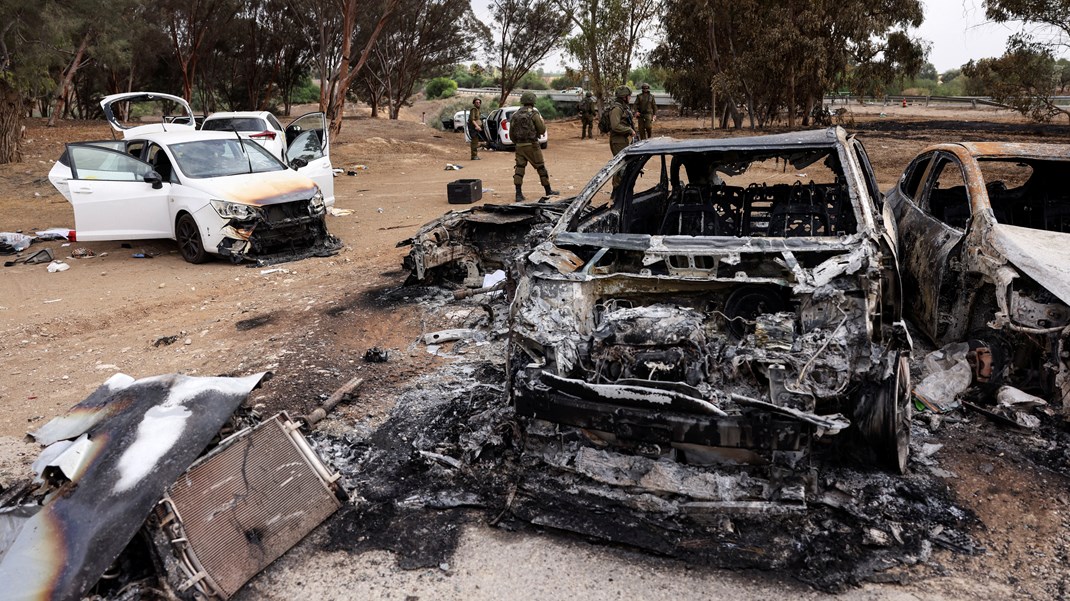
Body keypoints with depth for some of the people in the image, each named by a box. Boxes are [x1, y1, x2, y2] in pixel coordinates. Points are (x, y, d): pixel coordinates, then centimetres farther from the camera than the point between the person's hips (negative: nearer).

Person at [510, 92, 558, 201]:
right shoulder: (534, 114, -9)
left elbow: (511, 133, 9)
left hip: (519, 146, 4)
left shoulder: (515, 115, 6)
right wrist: (543, 122, 14)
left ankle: (518, 194, -3)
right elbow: (542, 130, -6)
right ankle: (548, 191, 16)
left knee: (519, 168, 6)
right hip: (532, 145, -4)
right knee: (541, 167, 7)